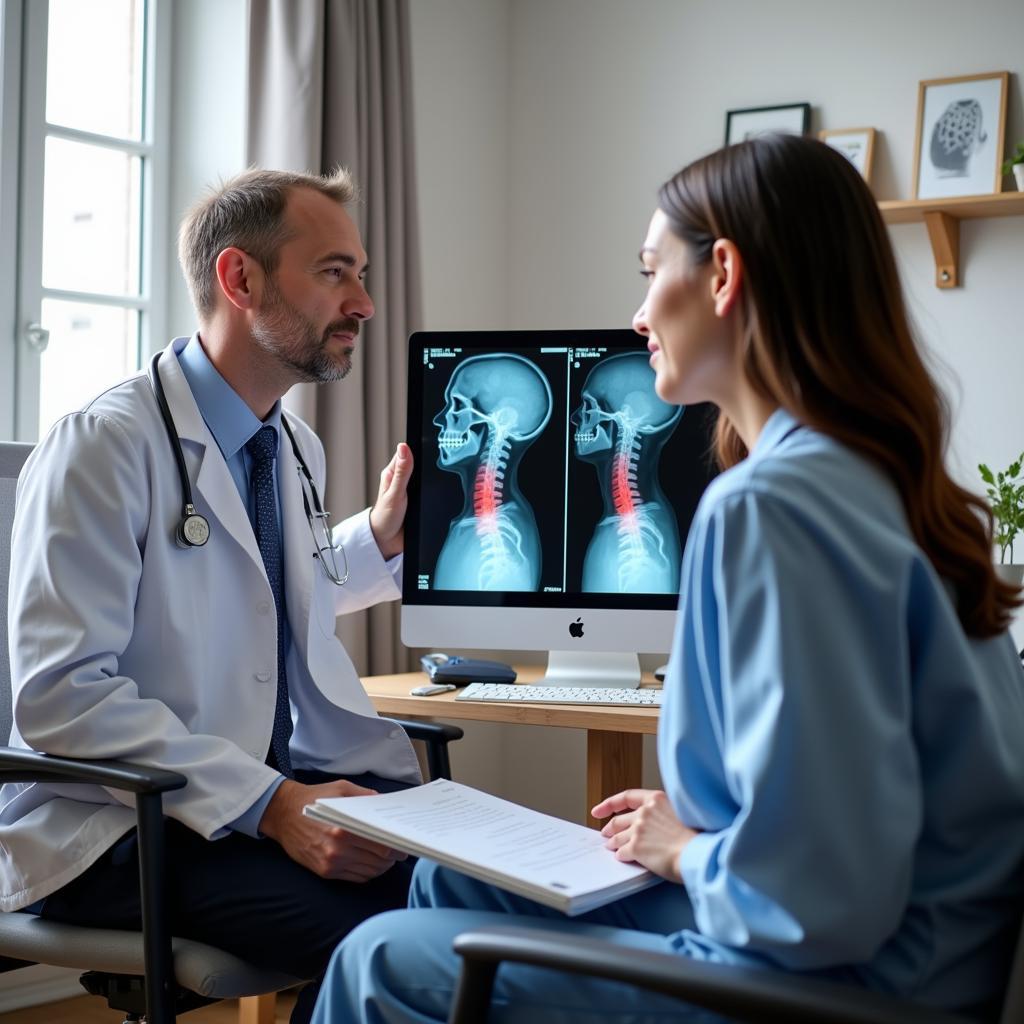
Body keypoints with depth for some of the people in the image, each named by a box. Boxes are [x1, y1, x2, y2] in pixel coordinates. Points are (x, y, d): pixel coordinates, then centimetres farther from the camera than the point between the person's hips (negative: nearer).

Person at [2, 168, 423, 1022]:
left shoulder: (298, 448, 13)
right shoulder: (104, 445, -12)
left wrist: (380, 540, 17)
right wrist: (270, 806, -25)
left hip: (285, 786, 7)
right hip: (122, 825, -7)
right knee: (376, 933, -30)